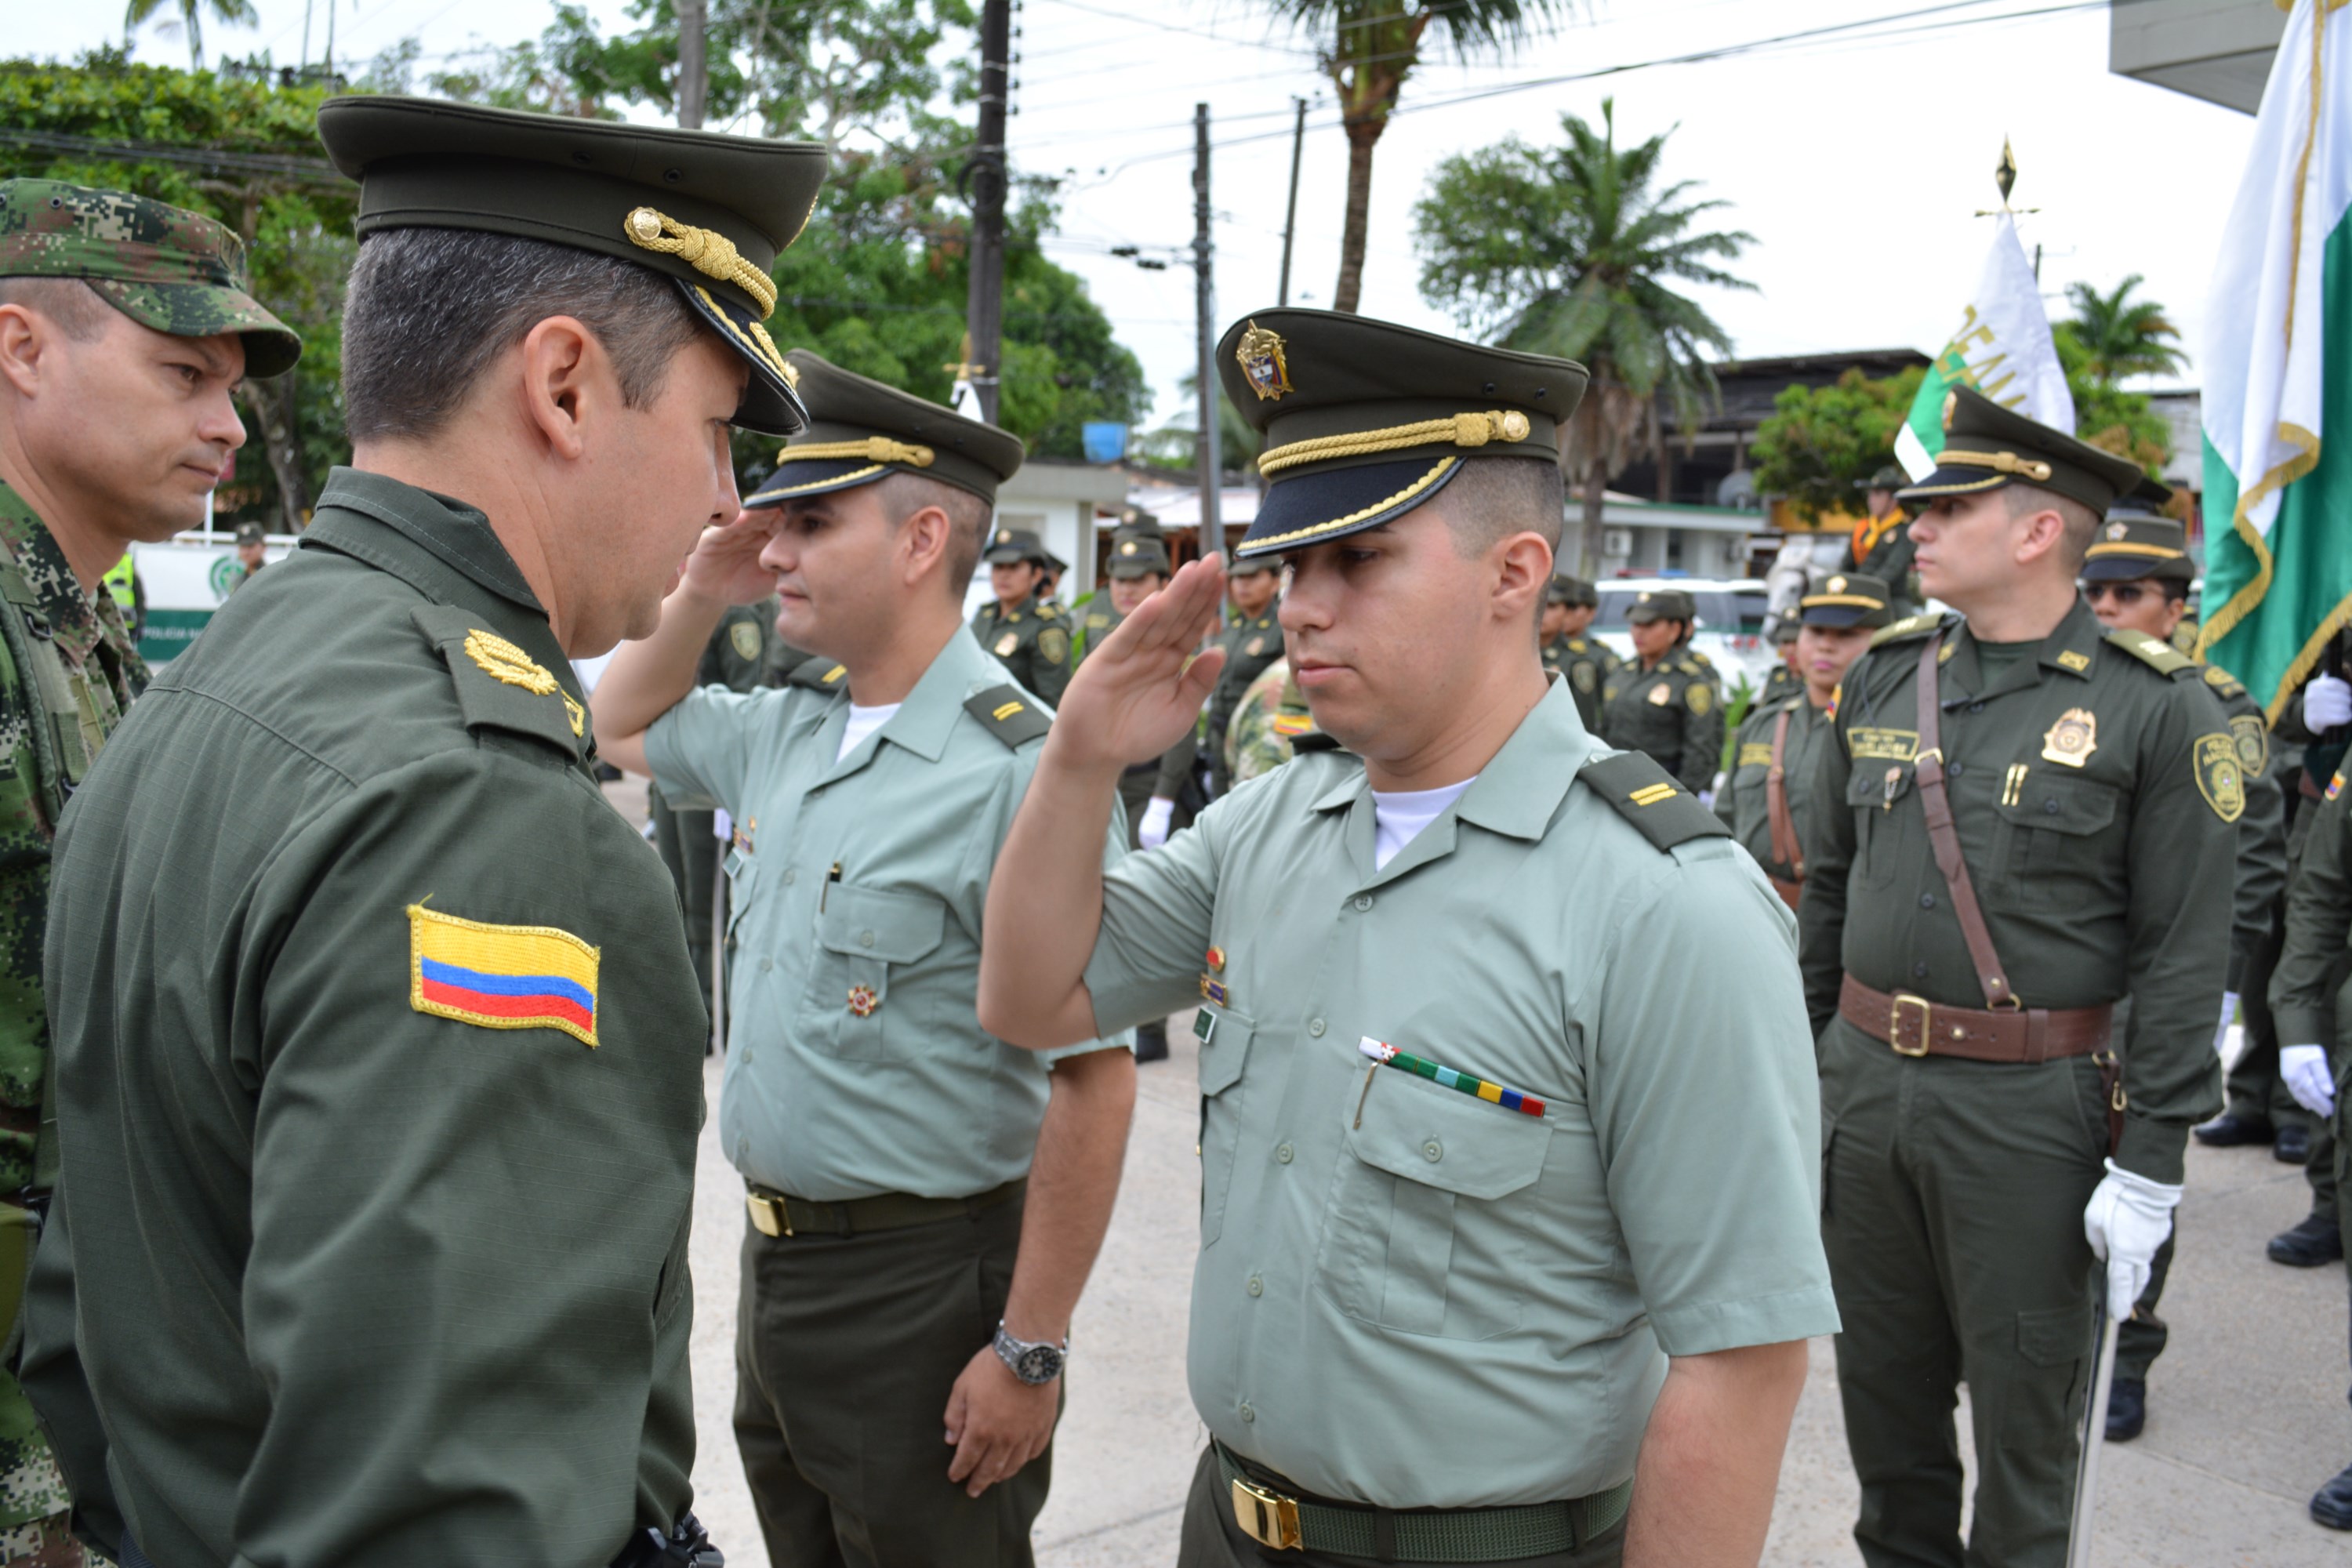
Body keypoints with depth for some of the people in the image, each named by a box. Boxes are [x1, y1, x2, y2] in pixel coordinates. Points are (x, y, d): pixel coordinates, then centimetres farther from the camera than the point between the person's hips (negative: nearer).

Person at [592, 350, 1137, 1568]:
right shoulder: (787, 727, 4)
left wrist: (1030, 1352, -20)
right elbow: (623, 726, 24)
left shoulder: (1019, 771, -22)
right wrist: (699, 596, 5)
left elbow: (1092, 1081, -23)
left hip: (921, 1285, -8)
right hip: (778, 1255, 8)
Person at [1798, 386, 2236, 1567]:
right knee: (1881, 1383, 17)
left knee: (2022, 1407, 10)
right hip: (1865, 1080, 5)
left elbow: (2183, 953, -9)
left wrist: (2149, 1164, -12)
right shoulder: (1883, 676, 6)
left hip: (2028, 1111, -4)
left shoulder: (2158, 707, -9)